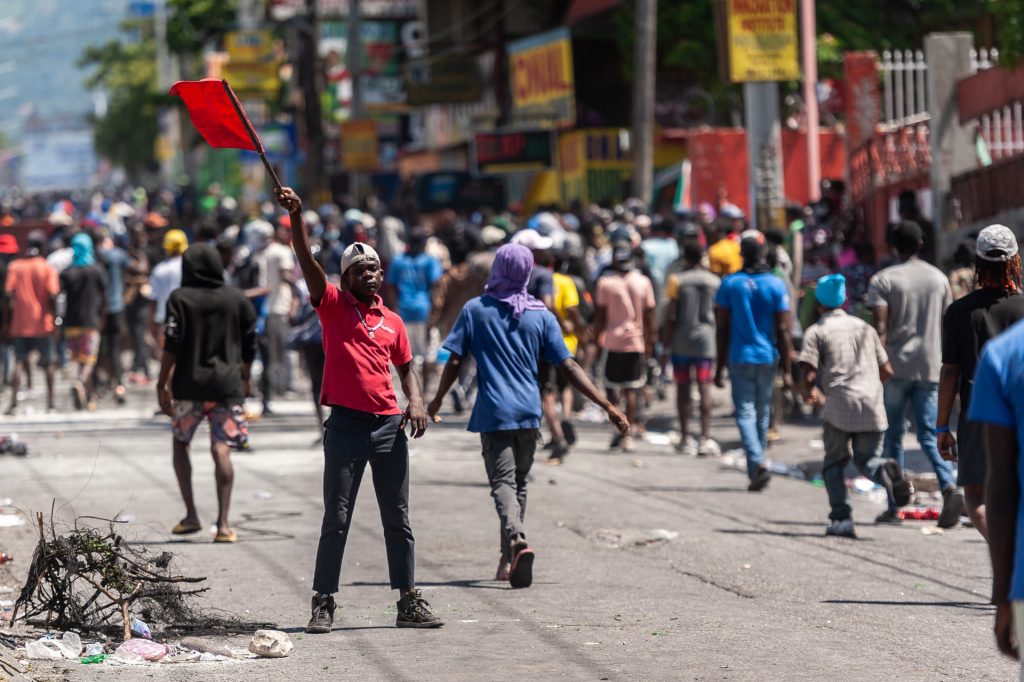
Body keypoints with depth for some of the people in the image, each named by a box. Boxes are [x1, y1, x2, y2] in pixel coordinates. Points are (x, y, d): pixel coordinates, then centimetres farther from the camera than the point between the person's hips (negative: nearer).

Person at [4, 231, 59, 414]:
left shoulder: (15, 267, 0)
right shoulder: (48, 268, -4)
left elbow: (9, 296, -3)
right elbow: (52, 296, -12)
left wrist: (8, 323, 3)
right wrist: (54, 316, 2)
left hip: (20, 323, 1)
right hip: (42, 323, -1)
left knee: (19, 362, 3)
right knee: (47, 363, 13)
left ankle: (14, 402, -11)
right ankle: (50, 402, 16)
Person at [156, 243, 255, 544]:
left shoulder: (180, 298, -2)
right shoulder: (236, 299, 5)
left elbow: (171, 346, -9)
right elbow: (250, 346, 9)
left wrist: (162, 384, -3)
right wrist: (244, 378, 24)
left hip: (189, 385, -1)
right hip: (227, 384, 1)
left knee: (181, 443, 18)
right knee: (221, 449, -3)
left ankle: (191, 515, 13)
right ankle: (223, 524, -12)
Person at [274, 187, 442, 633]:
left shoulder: (392, 321, 12)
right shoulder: (333, 306, 3)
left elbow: (406, 367, 21)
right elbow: (307, 261, -10)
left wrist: (415, 402, 3)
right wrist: (296, 216, -21)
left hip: (389, 427, 3)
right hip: (346, 425, -3)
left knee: (397, 519, 7)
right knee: (336, 518, -2)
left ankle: (409, 603, 12)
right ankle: (323, 604, 3)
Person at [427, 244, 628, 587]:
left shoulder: (475, 310, -1)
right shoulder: (542, 316, 3)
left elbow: (454, 361, -1)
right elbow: (568, 367, -2)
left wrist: (437, 401, 15)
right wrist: (607, 406, 0)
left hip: (493, 413, -3)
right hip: (529, 413, 3)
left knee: (502, 482, -9)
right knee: (519, 481, 17)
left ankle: (517, 541, -35)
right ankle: (508, 558, 22)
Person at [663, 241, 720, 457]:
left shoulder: (677, 280, -4)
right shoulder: (715, 282, 3)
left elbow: (671, 315, -5)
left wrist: (666, 344, 1)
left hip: (681, 341, -1)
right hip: (706, 340, 1)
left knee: (683, 388, 8)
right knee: (704, 388, -2)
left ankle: (685, 438, 11)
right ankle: (706, 438, -12)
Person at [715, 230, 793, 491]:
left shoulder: (730, 284, -4)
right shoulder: (776, 285, -4)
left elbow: (722, 329, -1)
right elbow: (783, 331, -5)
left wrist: (720, 367, 6)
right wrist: (787, 370, 0)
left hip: (740, 357, -1)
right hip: (767, 358, 1)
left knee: (745, 413, -3)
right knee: (762, 414, 14)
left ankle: (758, 465, -23)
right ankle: (756, 469, 23)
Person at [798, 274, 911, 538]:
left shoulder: (817, 331, 4)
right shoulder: (865, 328, 18)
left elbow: (809, 375, -6)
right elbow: (887, 371, 16)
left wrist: (810, 394, 15)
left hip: (838, 406, -3)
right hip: (872, 405, 3)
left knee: (835, 462, 10)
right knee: (867, 458, 13)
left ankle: (841, 519, -1)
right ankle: (886, 471, -22)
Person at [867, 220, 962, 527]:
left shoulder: (883, 280, -4)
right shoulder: (939, 278, 9)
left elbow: (880, 329, -13)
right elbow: (945, 327, 14)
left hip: (895, 367, -3)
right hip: (930, 367, 3)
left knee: (892, 437, 7)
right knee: (929, 435, 4)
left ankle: (894, 507, 8)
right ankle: (950, 488, -21)